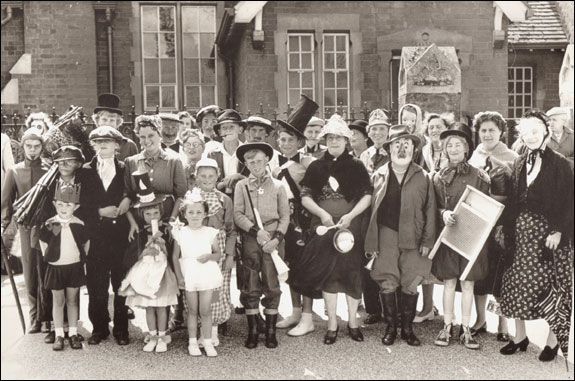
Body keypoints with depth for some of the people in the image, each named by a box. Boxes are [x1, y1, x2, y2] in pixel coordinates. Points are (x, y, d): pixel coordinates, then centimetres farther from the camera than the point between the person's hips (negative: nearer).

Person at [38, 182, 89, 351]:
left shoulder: (79, 225, -7)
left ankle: (73, 334, 16)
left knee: (72, 300, 9)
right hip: (56, 268, 0)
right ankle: (59, 335, 15)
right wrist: (48, 256, 3)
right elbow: (43, 242, 6)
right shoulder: (49, 225, -9)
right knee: (58, 301, 8)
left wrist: (81, 258, 4)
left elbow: (86, 243, 6)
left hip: (74, 267, 0)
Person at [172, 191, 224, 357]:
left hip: (207, 274, 0)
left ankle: (208, 342, 14)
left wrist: (209, 256, -16)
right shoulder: (180, 233, -1)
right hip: (189, 276, 1)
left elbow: (218, 254, 5)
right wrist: (179, 277, -2)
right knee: (193, 310, 9)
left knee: (205, 310, 2)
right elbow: (176, 256, 3)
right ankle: (192, 342, 22)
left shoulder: (210, 232, -1)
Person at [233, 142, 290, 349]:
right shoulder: (241, 186, 8)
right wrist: (256, 231, -13)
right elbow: (238, 215, 0)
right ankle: (252, 331, 14)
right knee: (250, 287, 3)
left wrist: (277, 238, -8)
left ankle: (270, 331, 12)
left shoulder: (278, 186, 9)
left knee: (272, 286, 1)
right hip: (250, 239, 0)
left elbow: (285, 216, 6)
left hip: (273, 240, 0)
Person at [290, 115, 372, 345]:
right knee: (327, 272, 2)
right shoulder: (316, 167, 7)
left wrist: (350, 216, -13)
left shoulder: (356, 167, 4)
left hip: (351, 226, -1)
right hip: (324, 227, 1)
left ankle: (352, 321, 18)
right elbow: (305, 196, 3)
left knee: (352, 272, 3)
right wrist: (322, 213, -12)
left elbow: (367, 196, 0)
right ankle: (332, 324, 13)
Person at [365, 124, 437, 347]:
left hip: (413, 237, 0)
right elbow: (372, 210, 4)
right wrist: (371, 242, -1)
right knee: (387, 283, 0)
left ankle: (407, 329, 16)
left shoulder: (422, 177, 7)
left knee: (411, 284, 1)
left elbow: (430, 210, 6)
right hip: (386, 235, 0)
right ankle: (390, 327, 15)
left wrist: (427, 240, -2)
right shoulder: (379, 176, 7)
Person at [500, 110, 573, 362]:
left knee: (551, 286, 2)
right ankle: (520, 336, 22)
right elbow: (513, 200, 9)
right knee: (518, 284, 8)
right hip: (521, 231, 5)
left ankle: (552, 340, 17)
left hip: (549, 232, -5)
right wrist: (508, 227, 0)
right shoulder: (520, 163, 9)